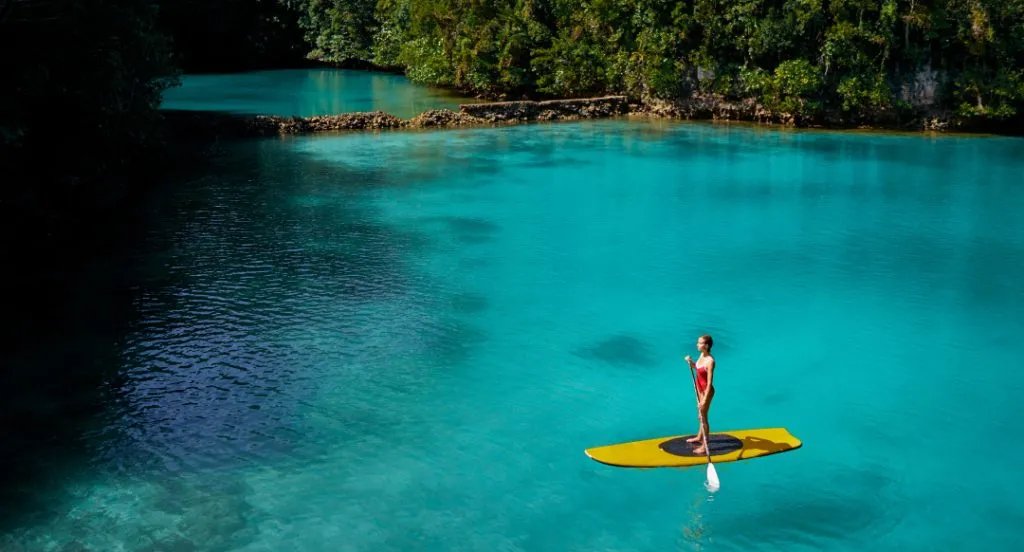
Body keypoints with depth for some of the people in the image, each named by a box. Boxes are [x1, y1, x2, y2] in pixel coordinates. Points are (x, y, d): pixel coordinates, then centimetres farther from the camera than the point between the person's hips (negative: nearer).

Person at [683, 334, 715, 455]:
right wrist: (690, 362, -3)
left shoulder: (710, 361, -28)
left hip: (706, 390, -9)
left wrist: (705, 399, -28)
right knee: (701, 414, 25)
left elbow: (709, 383, -28)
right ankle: (699, 437, 45)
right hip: (700, 388, 9)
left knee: (703, 417, 1)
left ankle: (704, 446, 12)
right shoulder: (702, 355, -4)